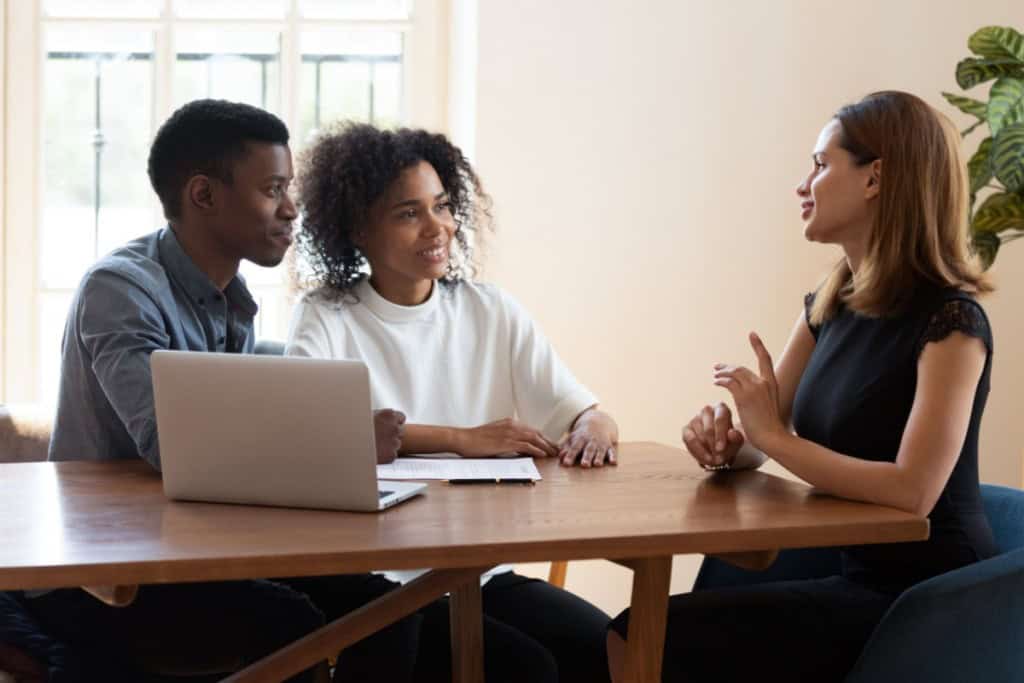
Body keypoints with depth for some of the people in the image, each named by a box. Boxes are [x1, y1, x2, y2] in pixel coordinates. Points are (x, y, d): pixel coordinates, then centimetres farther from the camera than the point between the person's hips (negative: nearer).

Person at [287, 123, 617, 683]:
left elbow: (586, 413, 5)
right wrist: (462, 439, -24)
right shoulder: (325, 318, 0)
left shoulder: (492, 312, 10)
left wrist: (593, 429, -20)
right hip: (375, 580, -4)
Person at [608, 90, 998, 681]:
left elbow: (912, 490, -26)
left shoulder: (950, 322, -16)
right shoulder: (831, 305, 9)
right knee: (631, 635, -9)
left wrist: (773, 436, -17)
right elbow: (765, 436, 12)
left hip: (927, 599, -7)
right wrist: (726, 441, -11)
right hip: (855, 576, 7)